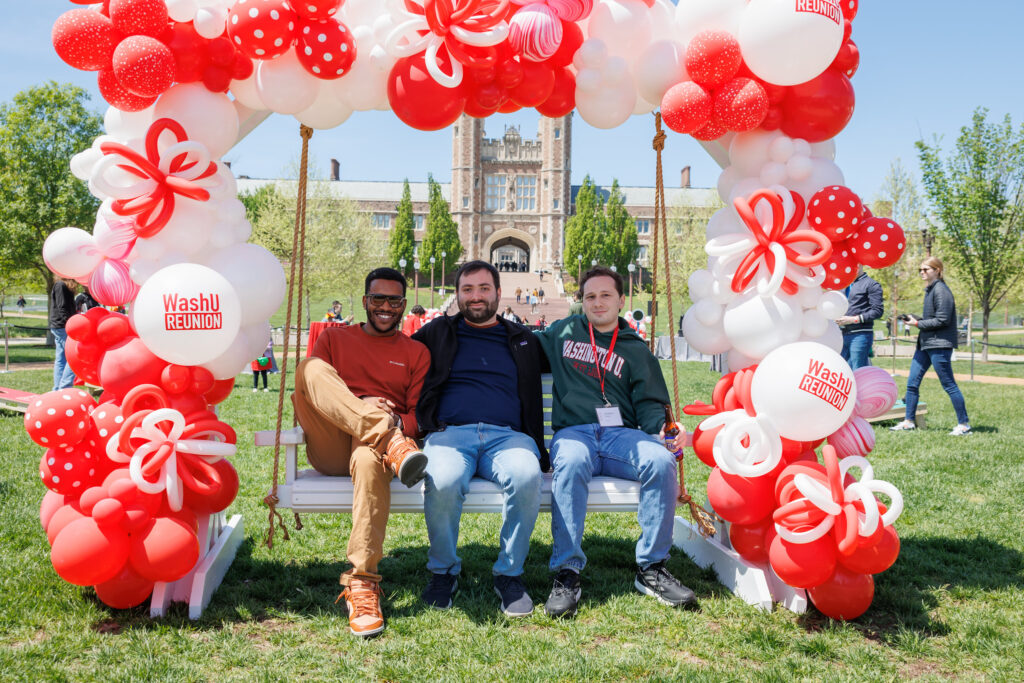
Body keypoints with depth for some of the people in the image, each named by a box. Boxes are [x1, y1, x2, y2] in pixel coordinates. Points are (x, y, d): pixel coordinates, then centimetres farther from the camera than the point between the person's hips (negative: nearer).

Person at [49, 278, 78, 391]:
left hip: (57, 327, 10)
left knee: (60, 359, 9)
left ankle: (57, 390, 11)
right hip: (63, 327, -10)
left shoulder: (59, 285, 19)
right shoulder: (61, 286, -10)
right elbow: (62, 308, -17)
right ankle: (64, 388, -12)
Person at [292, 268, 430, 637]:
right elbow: (302, 398, 9)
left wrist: (398, 422, -13)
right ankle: (391, 443, -39)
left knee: (370, 459, -40)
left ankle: (362, 585, -38)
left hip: (371, 446, -1)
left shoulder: (416, 352, 20)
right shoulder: (333, 338, 21)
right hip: (329, 449, 1)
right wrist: (359, 408, -9)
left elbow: (421, 418, 12)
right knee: (310, 368, -24)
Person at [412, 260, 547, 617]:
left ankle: (509, 574, -12)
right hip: (450, 432, -1)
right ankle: (444, 571, -7)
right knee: (443, 482, -36)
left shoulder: (522, 340, 27)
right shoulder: (438, 332, 24)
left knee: (526, 477, -35)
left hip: (508, 436, 1)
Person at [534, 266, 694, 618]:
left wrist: (664, 428, -7)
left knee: (661, 461, -31)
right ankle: (566, 573, -35)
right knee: (571, 462, -38)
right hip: (573, 431, -1)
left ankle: (651, 568, -20)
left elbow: (648, 403, 13)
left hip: (621, 433, 1)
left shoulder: (636, 349, 22)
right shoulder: (563, 332, 22)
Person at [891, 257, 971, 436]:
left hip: (939, 345, -10)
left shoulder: (941, 290, -14)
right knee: (912, 382, 8)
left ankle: (964, 424, 7)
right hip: (925, 344, 10)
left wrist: (918, 324, -12)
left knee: (949, 385, -3)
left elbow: (942, 320, -18)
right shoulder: (930, 289, 15)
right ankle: (908, 421, 15)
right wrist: (916, 319, 6)